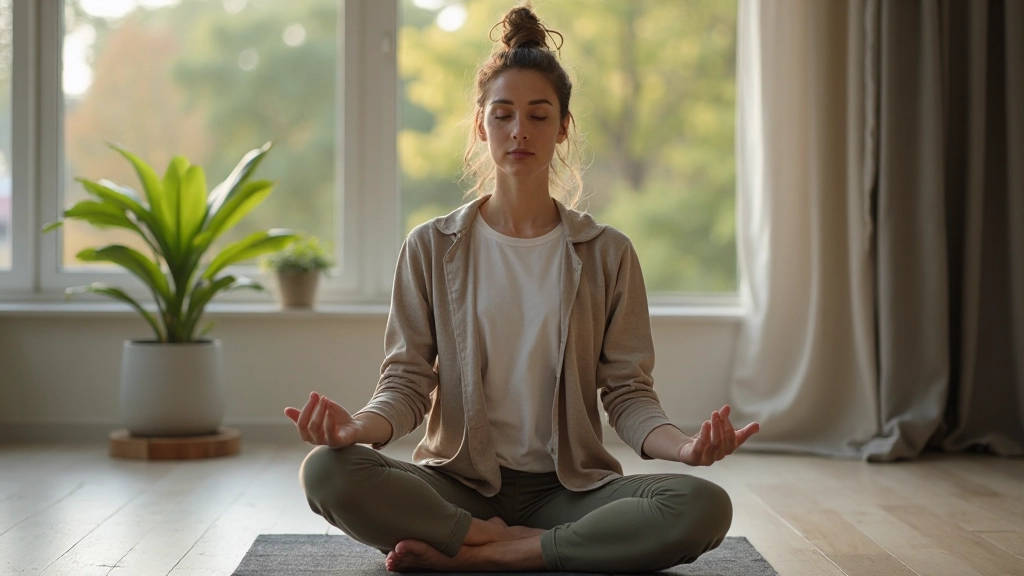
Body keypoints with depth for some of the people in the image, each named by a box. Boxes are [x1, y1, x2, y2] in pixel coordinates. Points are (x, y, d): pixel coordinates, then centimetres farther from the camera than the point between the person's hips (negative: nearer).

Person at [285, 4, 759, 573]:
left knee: (705, 506, -29)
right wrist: (360, 425, -23)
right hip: (459, 481, -1)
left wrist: (682, 445, -20)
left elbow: (627, 391, 2)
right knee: (326, 471, -29)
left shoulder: (608, 254, 7)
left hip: (569, 484, 1)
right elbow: (408, 379, 0)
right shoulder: (432, 248, 6)